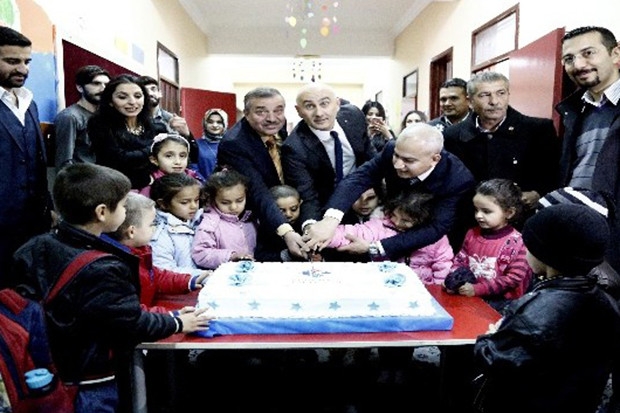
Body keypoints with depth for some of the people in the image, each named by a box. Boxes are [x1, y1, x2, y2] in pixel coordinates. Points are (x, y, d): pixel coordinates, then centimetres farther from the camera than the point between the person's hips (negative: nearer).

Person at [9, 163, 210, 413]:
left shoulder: (39, 245, -9)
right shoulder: (103, 270, -32)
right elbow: (134, 323, -24)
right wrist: (178, 323, -7)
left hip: (49, 366, 8)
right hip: (91, 382, -8)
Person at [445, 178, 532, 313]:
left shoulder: (515, 243, -12)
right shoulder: (472, 234, 7)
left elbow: (513, 278, -14)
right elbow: (460, 260, 15)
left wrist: (477, 289, -18)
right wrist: (451, 280, -5)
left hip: (500, 300, -5)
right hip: (469, 293, 5)